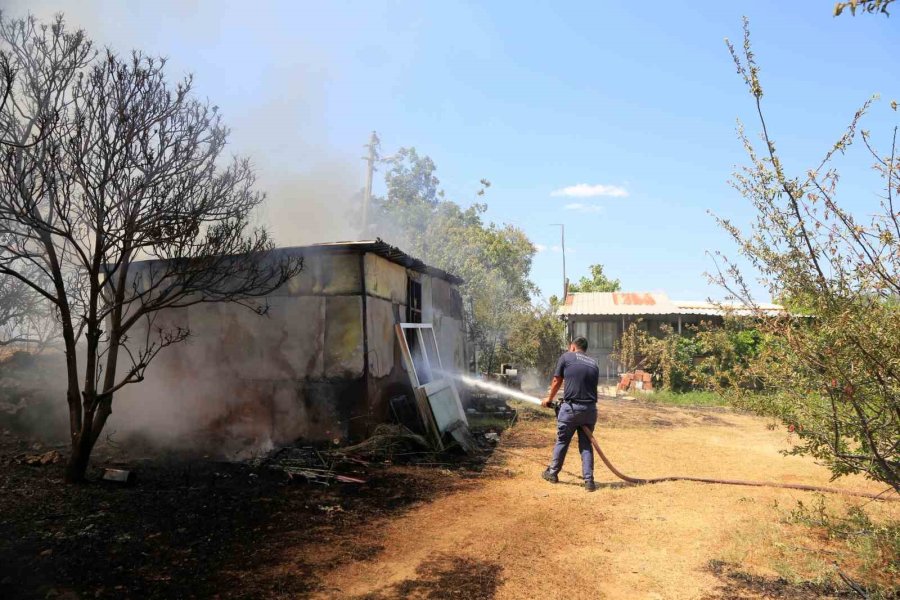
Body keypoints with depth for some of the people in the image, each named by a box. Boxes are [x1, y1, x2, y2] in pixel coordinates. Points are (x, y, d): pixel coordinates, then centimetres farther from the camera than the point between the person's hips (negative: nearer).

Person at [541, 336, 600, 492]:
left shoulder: (566, 357, 3)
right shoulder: (593, 364, 14)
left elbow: (557, 382, 8)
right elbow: (593, 386, 13)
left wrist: (549, 399, 24)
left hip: (571, 408, -3)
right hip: (590, 409, 3)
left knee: (562, 441, 13)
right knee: (586, 444, 12)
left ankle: (552, 473, 27)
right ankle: (589, 480, 7)